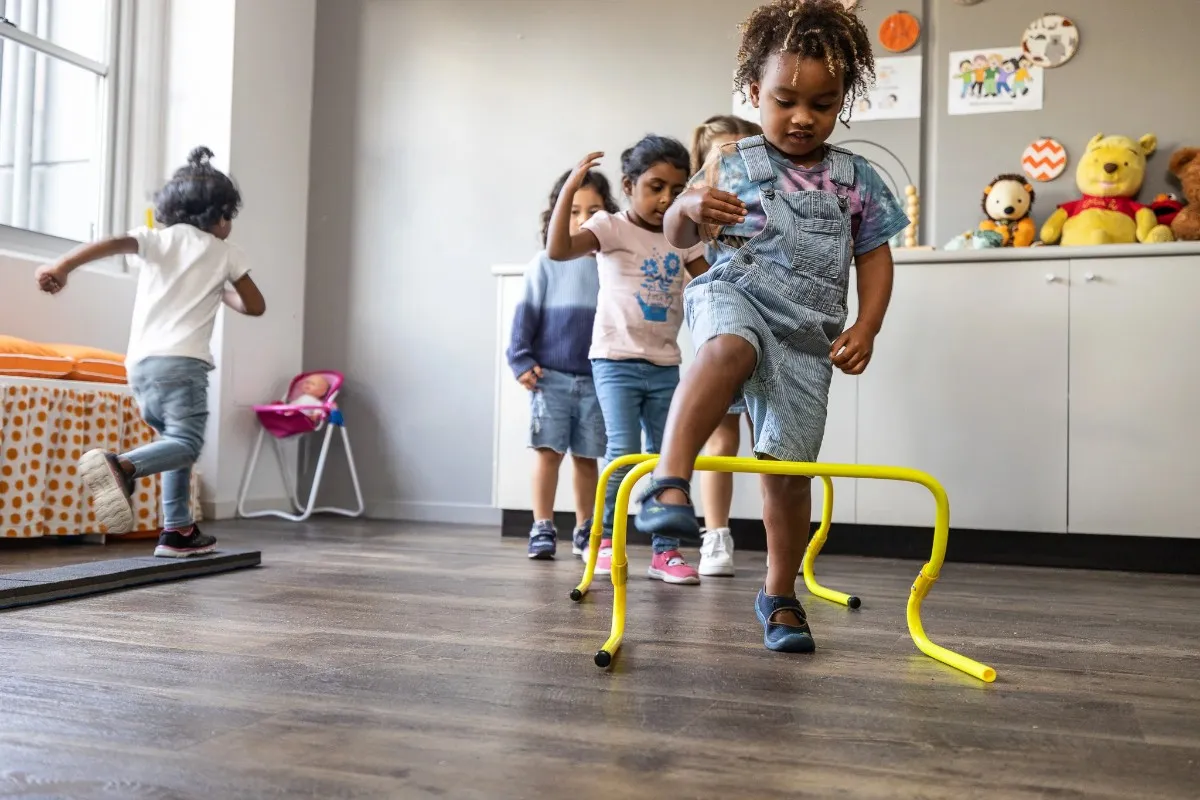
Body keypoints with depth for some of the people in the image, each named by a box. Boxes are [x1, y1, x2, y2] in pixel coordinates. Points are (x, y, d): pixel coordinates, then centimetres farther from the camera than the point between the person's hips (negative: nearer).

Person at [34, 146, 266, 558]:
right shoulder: (225, 252, 12)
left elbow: (114, 243, -6)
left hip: (141, 363, 5)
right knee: (185, 443, -14)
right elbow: (255, 306, 16)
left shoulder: (159, 238, 15)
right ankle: (120, 465, -44)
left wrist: (62, 266, -17)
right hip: (181, 360, -5)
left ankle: (178, 530, 16)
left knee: (176, 438, 18)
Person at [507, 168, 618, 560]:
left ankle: (584, 531, 20)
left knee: (587, 456, 8)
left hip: (597, 380, 2)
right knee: (548, 450, -2)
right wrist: (521, 361, -6)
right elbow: (526, 315, 1)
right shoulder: (545, 264, 0)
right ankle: (542, 528, 7)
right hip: (551, 376, -2)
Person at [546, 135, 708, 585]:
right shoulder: (611, 228, -5)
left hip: (665, 365, 5)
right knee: (623, 451, -14)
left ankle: (665, 552, 15)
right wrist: (570, 188, -27)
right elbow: (557, 250, -22)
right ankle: (606, 540, 6)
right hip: (616, 360, -5)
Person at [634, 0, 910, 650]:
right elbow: (678, 236, 6)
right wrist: (690, 210, -18)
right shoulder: (732, 164, 5)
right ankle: (669, 480, -43)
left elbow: (875, 257, 12)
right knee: (729, 348, -41)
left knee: (789, 467, 3)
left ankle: (780, 594, 19)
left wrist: (866, 327, -2)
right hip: (735, 294, -2)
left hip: (807, 334, 2)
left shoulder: (855, 178, 9)